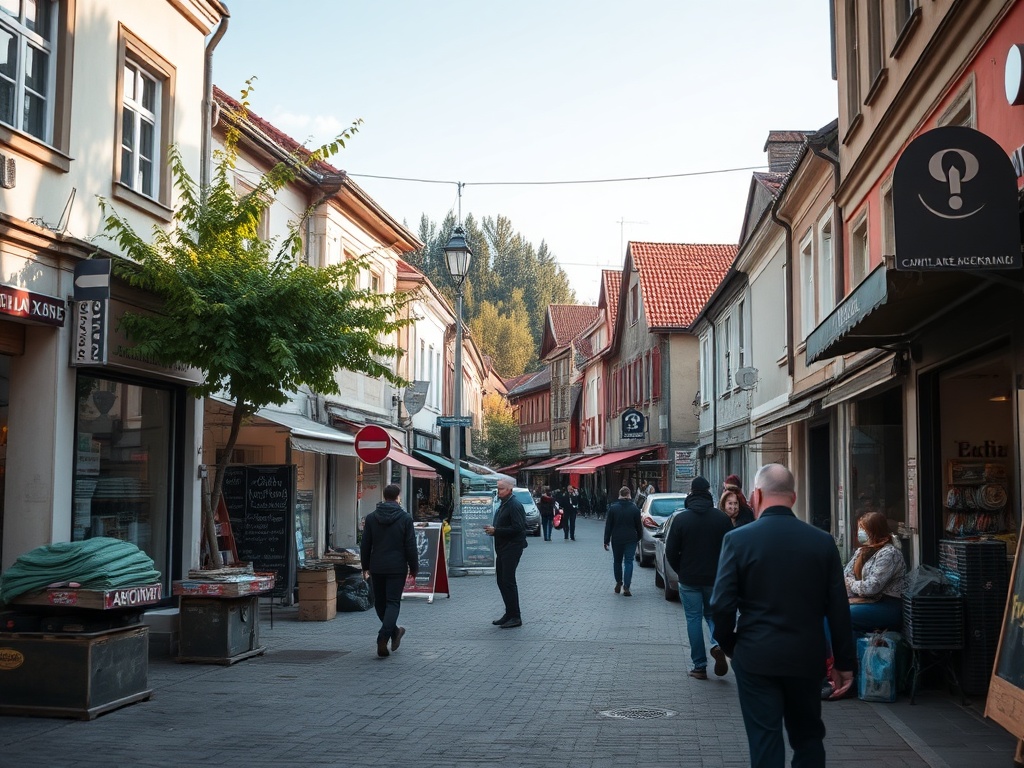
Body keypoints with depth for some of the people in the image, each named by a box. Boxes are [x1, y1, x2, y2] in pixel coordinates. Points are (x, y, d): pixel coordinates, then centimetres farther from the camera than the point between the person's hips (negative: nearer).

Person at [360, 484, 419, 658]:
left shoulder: (371, 517, 3)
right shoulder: (405, 518, -6)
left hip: (377, 567, 3)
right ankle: (383, 638, -16)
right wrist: (414, 568, 4)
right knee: (393, 603, -2)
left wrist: (365, 566, 15)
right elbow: (411, 546, -6)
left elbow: (365, 545, 6)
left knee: (380, 602, 17)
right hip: (397, 568, -3)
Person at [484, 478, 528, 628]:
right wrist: (492, 530, 5)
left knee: (508, 581, -8)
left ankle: (515, 617, -2)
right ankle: (509, 614, 21)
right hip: (502, 548, 10)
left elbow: (517, 528, -22)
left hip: (512, 548, -10)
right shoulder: (503, 505, 16)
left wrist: (496, 530, -20)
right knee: (501, 580, 12)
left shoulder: (515, 506, -15)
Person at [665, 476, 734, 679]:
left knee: (694, 619, 7)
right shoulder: (722, 518, -4)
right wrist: (722, 571, 13)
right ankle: (717, 643, -9)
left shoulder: (679, 518, -8)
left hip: (689, 579, -1)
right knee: (712, 613, 19)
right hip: (716, 578, 1)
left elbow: (670, 552, -5)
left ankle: (699, 666, 8)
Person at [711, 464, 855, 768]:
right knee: (808, 738, 18)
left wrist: (728, 645, 6)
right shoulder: (822, 541, -3)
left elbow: (722, 605, -11)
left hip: (756, 657, -2)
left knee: (765, 742, 5)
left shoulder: (738, 539, -10)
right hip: (807, 657, 2)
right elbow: (838, 608, -1)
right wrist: (844, 662, 7)